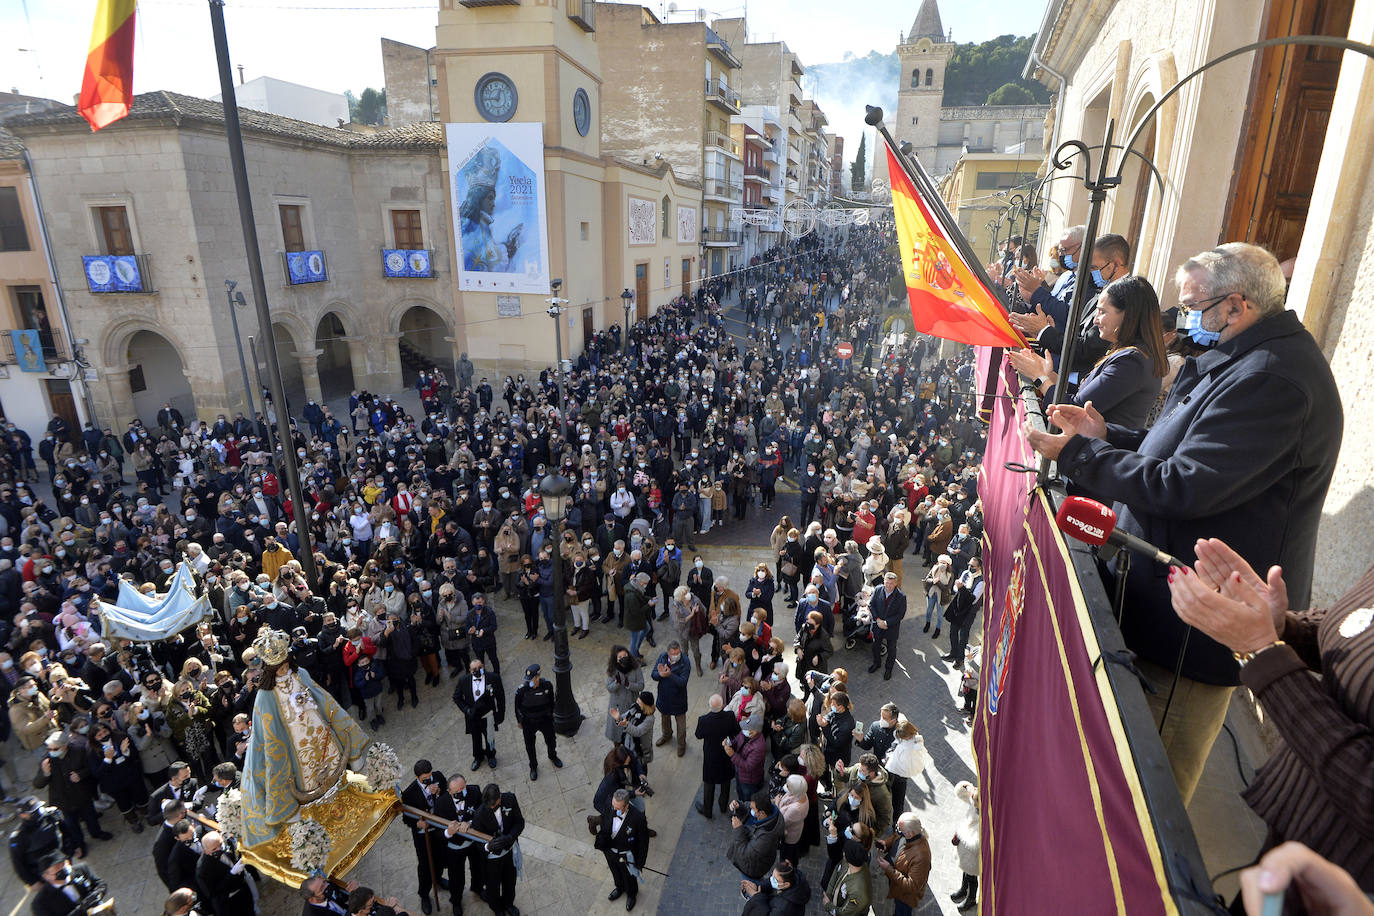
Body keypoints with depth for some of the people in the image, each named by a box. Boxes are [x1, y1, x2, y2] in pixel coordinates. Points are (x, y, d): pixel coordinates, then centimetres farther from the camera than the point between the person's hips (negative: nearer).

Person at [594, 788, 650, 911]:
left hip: (626, 857, -3)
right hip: (610, 852, 3)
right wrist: (601, 845, 6)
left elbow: (643, 842, -21)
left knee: (629, 878, 27)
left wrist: (640, 863, -12)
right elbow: (603, 828, -4)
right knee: (616, 873, 33)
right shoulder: (608, 809, -27)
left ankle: (631, 895, 60)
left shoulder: (638, 818, -38)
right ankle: (620, 888, 66)